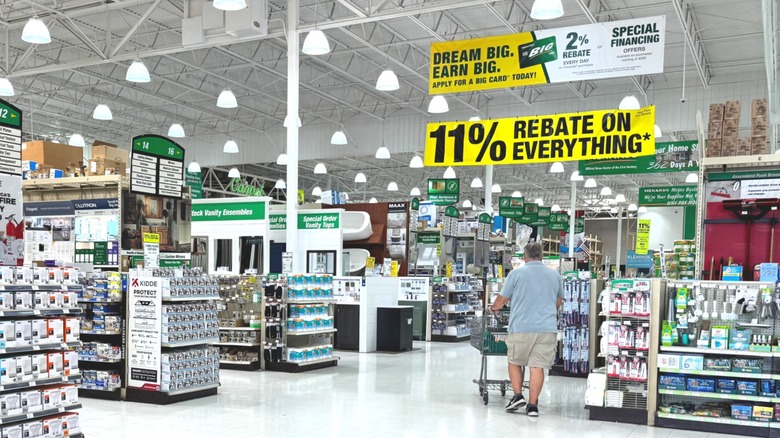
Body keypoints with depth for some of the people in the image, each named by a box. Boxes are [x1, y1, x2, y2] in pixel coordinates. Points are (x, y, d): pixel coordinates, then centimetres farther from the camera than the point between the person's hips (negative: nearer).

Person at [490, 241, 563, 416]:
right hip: (547, 328, 2)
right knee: (537, 366, 3)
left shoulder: (516, 274, -1)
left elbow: (502, 300, 6)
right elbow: (559, 301, 25)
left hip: (521, 327, -2)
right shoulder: (554, 275, 11)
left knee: (514, 362, 15)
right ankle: (533, 405, 4)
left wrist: (493, 308, 27)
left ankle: (518, 395, 5)